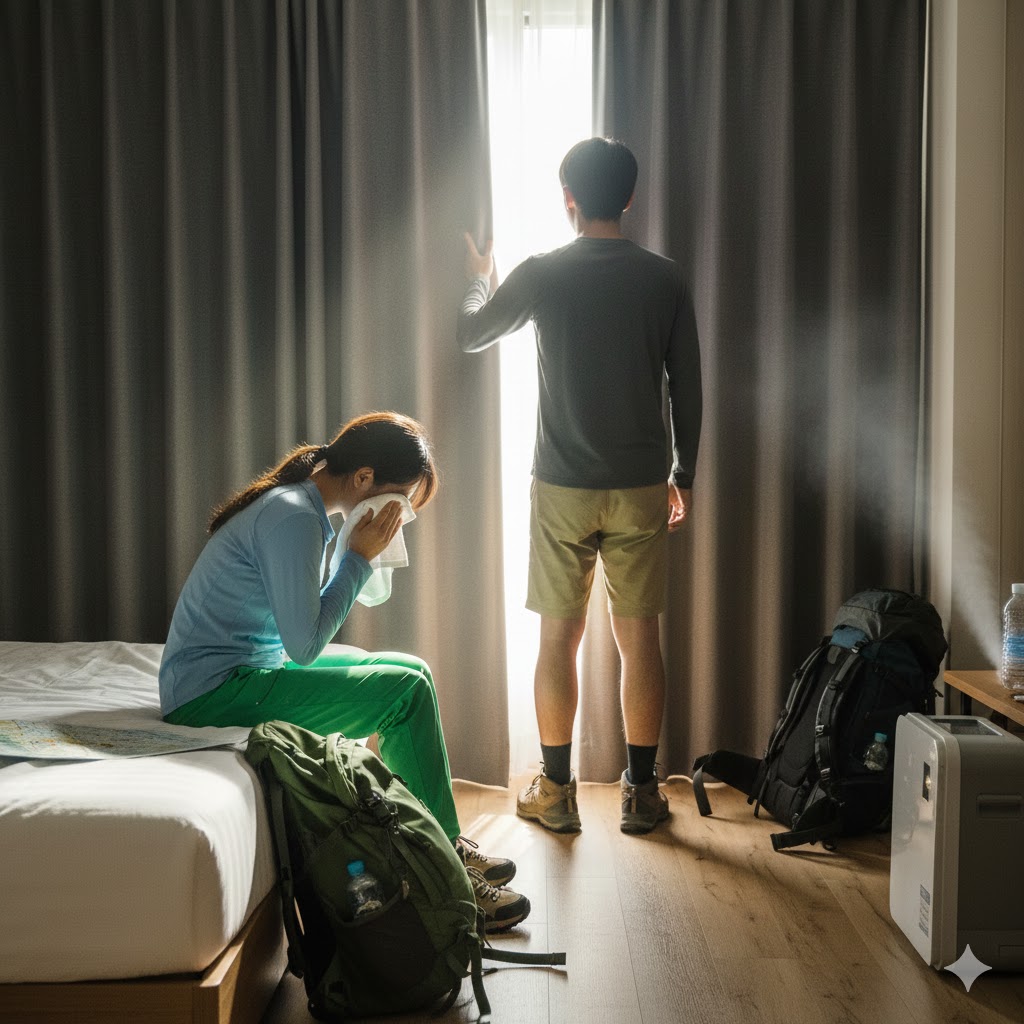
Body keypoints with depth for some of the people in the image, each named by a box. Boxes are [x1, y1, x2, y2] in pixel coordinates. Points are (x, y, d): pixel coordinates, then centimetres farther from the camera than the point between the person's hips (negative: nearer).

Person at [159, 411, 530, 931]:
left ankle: (446, 843, 14)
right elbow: (305, 644, -22)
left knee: (412, 671, 9)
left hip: (247, 670, 10)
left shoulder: (300, 505, 10)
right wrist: (358, 556, -15)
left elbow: (373, 594, 20)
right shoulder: (293, 517, -20)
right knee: (406, 692, -18)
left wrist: (373, 551, 1)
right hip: (212, 689, -10)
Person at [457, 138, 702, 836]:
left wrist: (481, 281, 31)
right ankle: (642, 792, 17)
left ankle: (557, 792, 16)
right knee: (639, 638, 8)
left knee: (560, 637, 8)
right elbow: (687, 388, 2)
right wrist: (683, 477, 13)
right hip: (641, 487, 1)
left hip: (563, 488, -1)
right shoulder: (665, 280, -1)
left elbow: (471, 336, 10)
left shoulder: (542, 274, -5)